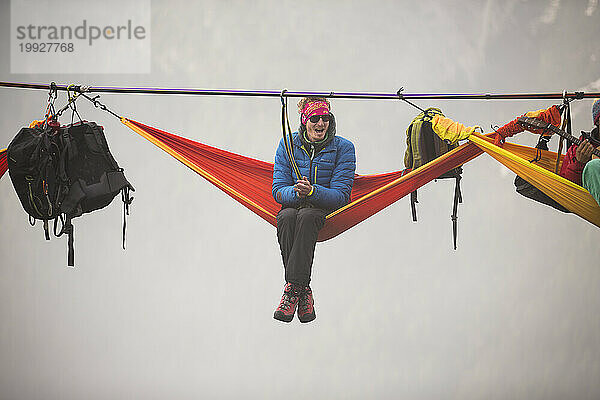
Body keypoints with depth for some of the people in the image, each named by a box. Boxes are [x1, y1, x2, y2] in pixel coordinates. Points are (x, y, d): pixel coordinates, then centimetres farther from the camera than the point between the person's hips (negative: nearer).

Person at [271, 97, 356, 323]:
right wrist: (296, 192, -26)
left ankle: (292, 288, -40)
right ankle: (304, 294, -36)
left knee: (307, 217, -37)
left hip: (328, 208, -2)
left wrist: (312, 191, -31)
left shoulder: (343, 148, -5)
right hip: (293, 205, 2)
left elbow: (340, 195, -12)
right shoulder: (288, 145, 2)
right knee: (286, 217, -35)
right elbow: (278, 190, -2)